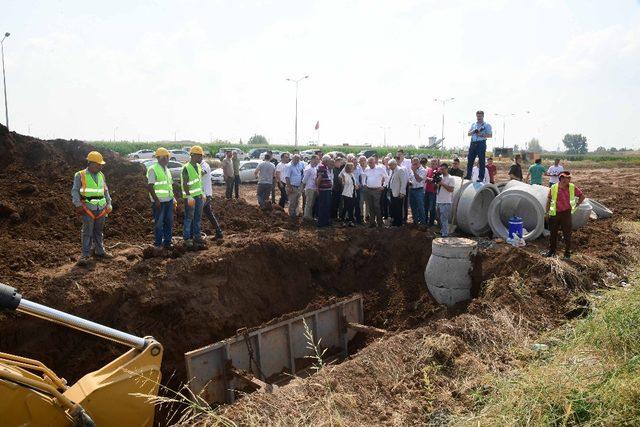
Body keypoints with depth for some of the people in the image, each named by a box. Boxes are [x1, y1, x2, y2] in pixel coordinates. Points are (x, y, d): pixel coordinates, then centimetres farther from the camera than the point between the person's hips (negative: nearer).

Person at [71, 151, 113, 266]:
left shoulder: (101, 175, 13)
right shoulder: (80, 175, -3)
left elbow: (106, 191, 19)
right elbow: (75, 191, -4)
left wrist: (109, 204, 12)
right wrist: (78, 205, -14)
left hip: (101, 208, 5)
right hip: (88, 209, -5)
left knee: (98, 231, 13)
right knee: (87, 232, -6)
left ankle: (99, 251, 23)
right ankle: (84, 255, -1)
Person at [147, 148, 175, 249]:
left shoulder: (167, 170, 14)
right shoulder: (153, 169, -11)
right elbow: (149, 186, -14)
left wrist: (173, 197, 15)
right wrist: (156, 200, -18)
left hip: (169, 200, 7)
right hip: (159, 202, -7)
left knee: (169, 222, 11)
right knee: (159, 223, 1)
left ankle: (167, 242, 22)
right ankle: (158, 244, 12)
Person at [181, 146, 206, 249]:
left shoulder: (199, 166, 10)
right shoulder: (186, 168, -15)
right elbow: (185, 184, -18)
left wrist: (202, 193, 18)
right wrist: (189, 197, -22)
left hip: (198, 195, 8)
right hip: (190, 197, -8)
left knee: (198, 217, 13)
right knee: (189, 218, -1)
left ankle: (196, 236, 23)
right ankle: (187, 239, 8)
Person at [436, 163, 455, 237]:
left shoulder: (450, 178, -7)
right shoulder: (440, 177, 12)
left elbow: (451, 190, -15)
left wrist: (442, 183, -17)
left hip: (446, 202, -7)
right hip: (438, 201, 7)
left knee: (444, 219, -8)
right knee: (439, 218, 15)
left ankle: (445, 234, -3)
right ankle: (442, 231, 29)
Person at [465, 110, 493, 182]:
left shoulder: (486, 125, 5)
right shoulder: (473, 125, 19)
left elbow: (490, 135, -4)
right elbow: (469, 134, 14)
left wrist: (482, 135, -18)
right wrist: (474, 131, -7)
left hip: (481, 143, -4)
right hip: (473, 143, 5)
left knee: (481, 161, -3)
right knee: (470, 160, 3)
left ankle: (481, 177, -1)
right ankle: (468, 176, 9)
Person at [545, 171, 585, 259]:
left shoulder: (572, 187, -6)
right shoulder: (553, 188, -7)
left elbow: (582, 196, 8)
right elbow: (549, 199, 6)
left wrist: (576, 206, 3)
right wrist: (547, 211, 7)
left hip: (566, 213, -1)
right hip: (555, 213, 1)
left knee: (567, 234, 3)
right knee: (553, 233, 11)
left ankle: (567, 253, 15)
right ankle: (552, 251, 27)